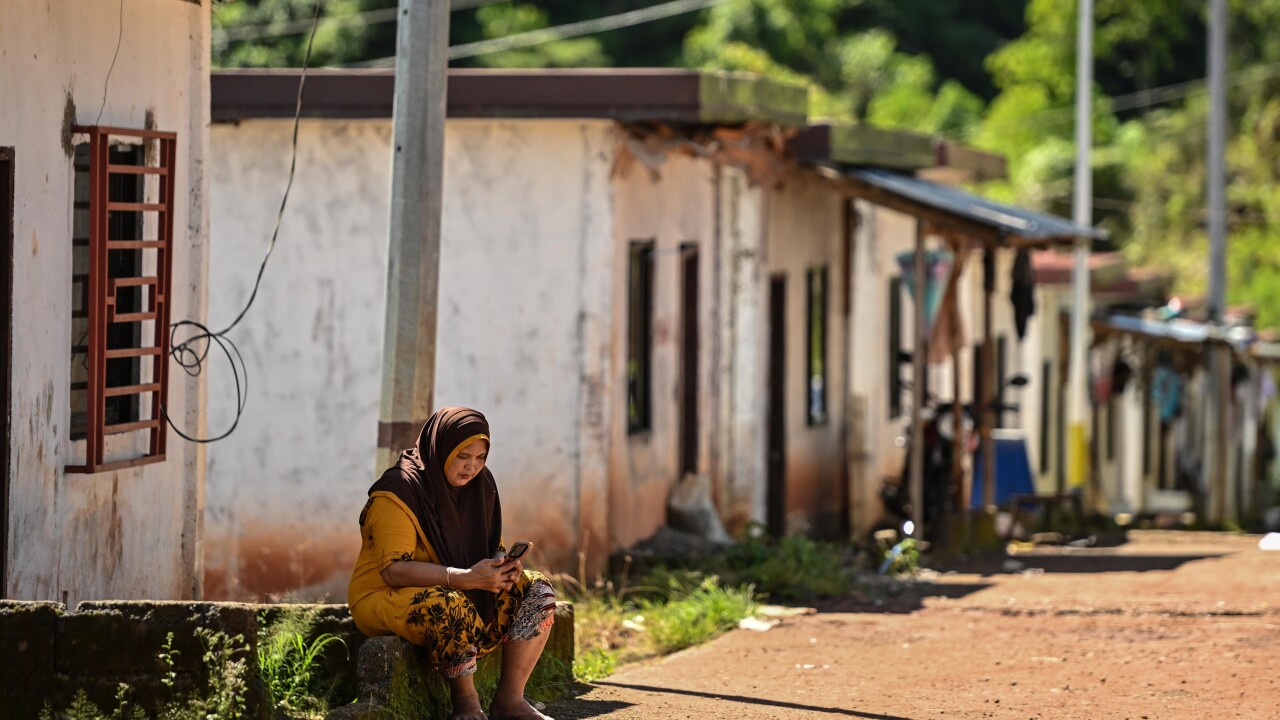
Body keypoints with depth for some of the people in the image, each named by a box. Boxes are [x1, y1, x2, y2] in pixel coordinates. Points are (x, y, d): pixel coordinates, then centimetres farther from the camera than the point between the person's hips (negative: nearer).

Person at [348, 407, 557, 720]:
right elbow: (394, 569, -27)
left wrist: (504, 566, -15)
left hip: (461, 592, 8)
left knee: (537, 591, -6)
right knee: (451, 607, -39)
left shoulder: (478, 486, 4)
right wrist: (468, 578, -35)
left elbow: (493, 547, 12)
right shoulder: (399, 493, -19)